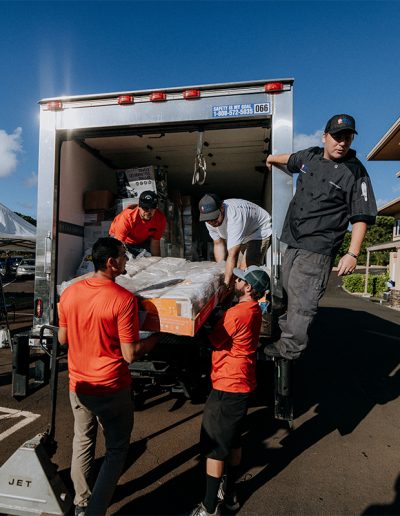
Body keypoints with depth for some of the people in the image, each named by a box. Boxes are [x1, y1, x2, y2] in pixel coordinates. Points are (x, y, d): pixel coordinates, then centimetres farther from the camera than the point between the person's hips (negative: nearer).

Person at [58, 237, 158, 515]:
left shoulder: (69, 292, -7)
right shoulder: (124, 299, -24)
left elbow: (62, 339, 5)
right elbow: (130, 355, -21)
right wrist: (155, 338, -5)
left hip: (78, 386, 6)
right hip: (112, 389, -5)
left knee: (83, 442, 26)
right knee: (117, 449, 17)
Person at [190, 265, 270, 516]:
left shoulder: (236, 314, -26)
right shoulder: (254, 310, 2)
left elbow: (214, 340, -13)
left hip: (228, 388, -9)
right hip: (244, 385, 9)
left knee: (214, 448, 7)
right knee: (233, 441, 22)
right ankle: (229, 493, 39)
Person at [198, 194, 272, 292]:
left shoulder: (234, 215, -41)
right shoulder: (210, 220, -17)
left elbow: (232, 255, -46)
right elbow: (218, 244, -5)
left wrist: (226, 283, -47)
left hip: (261, 231, -7)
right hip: (241, 236, 8)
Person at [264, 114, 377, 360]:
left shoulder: (355, 172, -5)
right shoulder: (309, 156, 11)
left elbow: (361, 217, -8)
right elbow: (290, 159, 36)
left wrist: (352, 254, -17)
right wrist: (272, 158, 54)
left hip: (317, 249, -6)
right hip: (292, 243, 7)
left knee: (302, 302, -7)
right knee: (289, 293, 14)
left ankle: (289, 348, 4)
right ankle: (286, 333, 27)